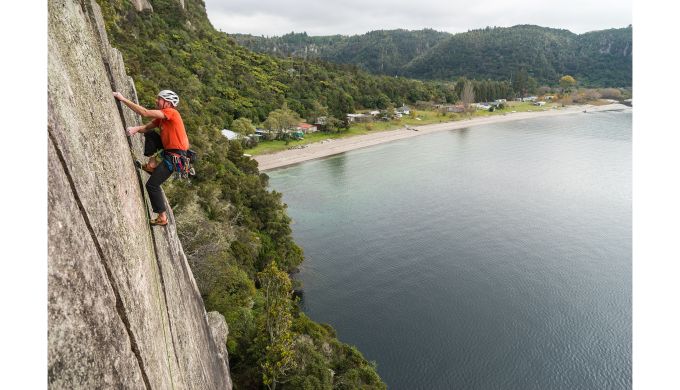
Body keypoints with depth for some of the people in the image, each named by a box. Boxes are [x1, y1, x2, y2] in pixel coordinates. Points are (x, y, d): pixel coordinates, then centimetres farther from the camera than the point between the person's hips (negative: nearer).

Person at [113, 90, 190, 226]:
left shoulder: (171, 112, -15)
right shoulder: (161, 117, 14)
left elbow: (145, 113, -23)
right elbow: (147, 127, 9)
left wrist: (123, 99, -19)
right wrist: (136, 128, -13)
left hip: (176, 156, -9)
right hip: (169, 149, 9)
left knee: (152, 185, -6)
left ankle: (162, 217, 3)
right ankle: (152, 165, 10)